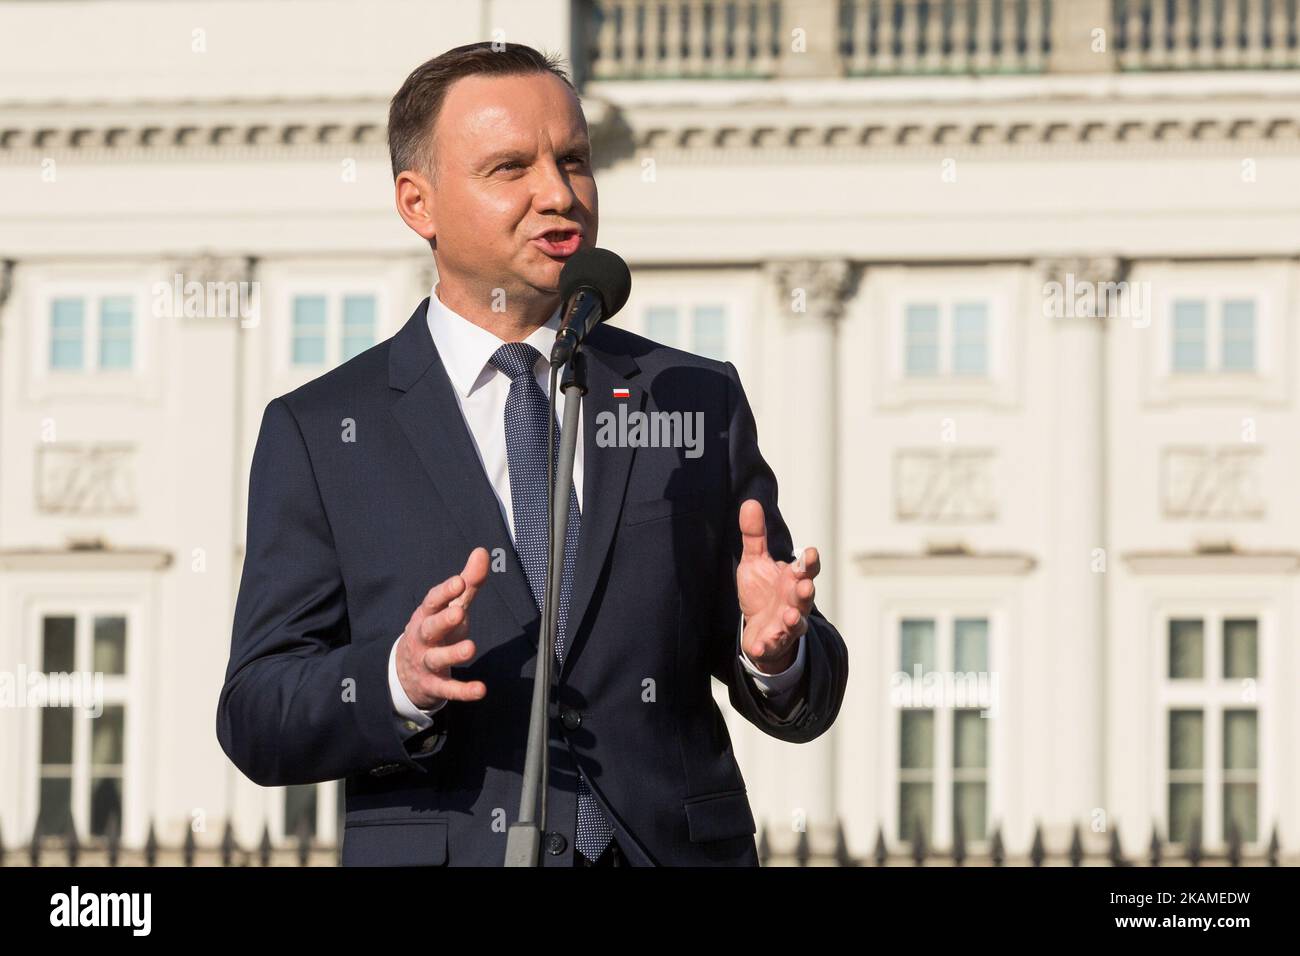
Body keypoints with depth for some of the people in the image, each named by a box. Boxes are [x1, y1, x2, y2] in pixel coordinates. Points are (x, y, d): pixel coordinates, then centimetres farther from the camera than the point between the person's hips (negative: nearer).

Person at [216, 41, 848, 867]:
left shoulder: (700, 402, 7)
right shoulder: (319, 433, 2)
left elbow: (804, 705, 6)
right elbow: (257, 722, -4)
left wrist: (775, 651, -15)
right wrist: (399, 681, -22)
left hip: (676, 852, 1)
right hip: (441, 850, -1)